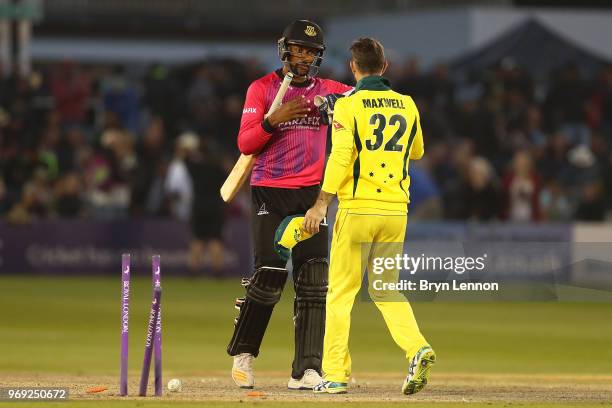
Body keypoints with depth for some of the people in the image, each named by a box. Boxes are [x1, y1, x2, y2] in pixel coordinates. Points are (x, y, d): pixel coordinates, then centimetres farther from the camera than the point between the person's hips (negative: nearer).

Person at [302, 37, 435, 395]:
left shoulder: (349, 104, -6)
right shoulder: (407, 105, 9)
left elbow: (341, 156, -15)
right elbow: (417, 151, 23)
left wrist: (322, 204, -14)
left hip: (357, 208, -4)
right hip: (396, 208, 4)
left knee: (341, 291, 4)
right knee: (386, 288, 14)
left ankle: (336, 374, 1)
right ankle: (417, 347, -11)